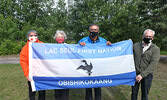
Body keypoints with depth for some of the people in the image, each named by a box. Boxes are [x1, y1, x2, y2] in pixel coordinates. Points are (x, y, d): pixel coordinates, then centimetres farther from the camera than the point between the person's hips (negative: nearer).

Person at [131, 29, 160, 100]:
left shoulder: (155, 49, -6)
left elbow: (153, 64, -15)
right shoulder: (136, 45, 1)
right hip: (135, 73, 2)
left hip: (147, 75, -1)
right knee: (134, 93, 15)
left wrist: (142, 74, -21)